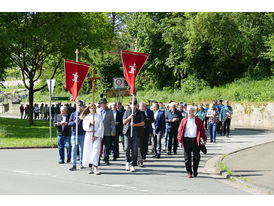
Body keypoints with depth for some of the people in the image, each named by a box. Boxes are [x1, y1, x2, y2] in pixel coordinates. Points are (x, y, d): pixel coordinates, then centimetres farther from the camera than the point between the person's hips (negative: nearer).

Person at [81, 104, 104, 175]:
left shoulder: (99, 116, 6)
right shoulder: (86, 117, 11)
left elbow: (101, 127, 0)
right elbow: (84, 127, 2)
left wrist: (96, 136, -9)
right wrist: (90, 123, -16)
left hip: (97, 135, -2)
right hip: (88, 136, 2)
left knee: (96, 150, -15)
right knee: (88, 151, -2)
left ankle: (95, 168, -20)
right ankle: (90, 168, 6)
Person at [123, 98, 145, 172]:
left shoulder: (139, 113, 9)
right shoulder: (127, 112, 10)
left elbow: (143, 123, 5)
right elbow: (124, 122, 5)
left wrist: (135, 124, -10)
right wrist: (129, 117, -13)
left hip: (136, 133, 0)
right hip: (128, 132, 0)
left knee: (134, 149, -4)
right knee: (127, 148, -8)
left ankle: (133, 165, 2)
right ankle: (127, 162, 14)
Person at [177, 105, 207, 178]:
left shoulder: (198, 121, 8)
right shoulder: (183, 121, 7)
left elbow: (202, 130, 10)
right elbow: (180, 131, 4)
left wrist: (204, 139, 5)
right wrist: (180, 141, -3)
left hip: (195, 141, 0)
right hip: (186, 141, 0)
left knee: (196, 157, -2)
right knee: (187, 158, 1)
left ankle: (195, 170, 20)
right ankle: (189, 172, 10)